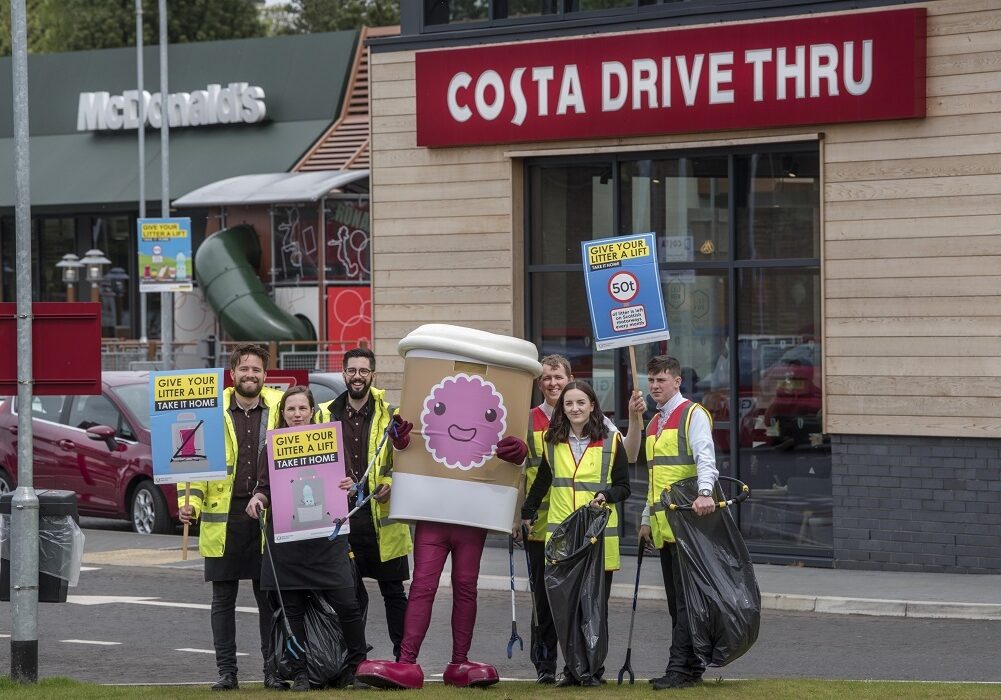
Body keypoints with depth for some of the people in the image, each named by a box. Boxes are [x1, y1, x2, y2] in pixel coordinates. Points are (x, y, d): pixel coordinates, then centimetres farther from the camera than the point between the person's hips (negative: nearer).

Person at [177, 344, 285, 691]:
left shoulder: (281, 408, 5)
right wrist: (190, 503, -7)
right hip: (223, 516, 0)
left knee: (269, 597, 4)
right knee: (223, 598, 5)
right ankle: (226, 671, 10)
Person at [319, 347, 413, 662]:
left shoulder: (390, 415, 4)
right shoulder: (326, 415, 9)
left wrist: (391, 484, -15)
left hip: (382, 515, -1)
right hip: (341, 516, 1)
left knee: (393, 591, 5)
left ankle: (404, 656, 11)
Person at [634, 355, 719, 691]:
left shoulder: (693, 414, -4)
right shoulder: (654, 423, 22)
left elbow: (705, 457, -19)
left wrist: (704, 493, -36)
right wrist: (647, 519, 23)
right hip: (662, 525, 9)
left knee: (686, 596, -10)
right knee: (676, 599, 9)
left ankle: (681, 668, -13)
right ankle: (690, 665, 14)